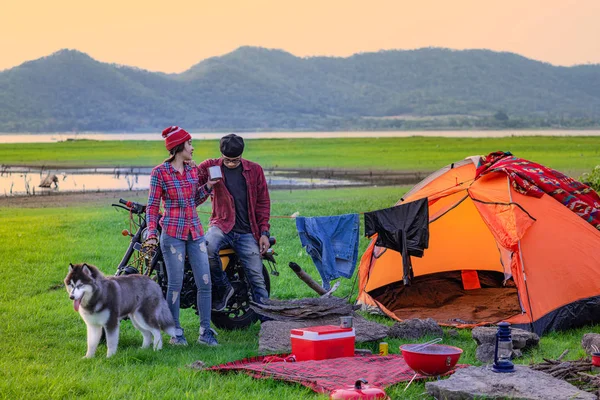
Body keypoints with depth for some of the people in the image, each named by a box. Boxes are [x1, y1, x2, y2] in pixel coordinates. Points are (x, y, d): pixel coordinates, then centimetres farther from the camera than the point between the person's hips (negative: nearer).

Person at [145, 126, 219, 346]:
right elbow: (152, 206, -4)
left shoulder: (192, 170, 11)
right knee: (175, 284, -1)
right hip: (172, 233, -5)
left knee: (205, 282, 0)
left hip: (195, 232, 5)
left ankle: (205, 332, 7)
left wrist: (208, 186, 5)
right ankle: (175, 332, 12)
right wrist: (151, 233, -14)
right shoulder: (160, 172, -5)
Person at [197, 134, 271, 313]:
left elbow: (263, 202, 9)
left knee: (257, 278, -2)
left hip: (247, 232, 1)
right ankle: (223, 288, -11)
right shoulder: (210, 166, 3)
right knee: (207, 248, -34)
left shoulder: (255, 170, 7)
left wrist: (264, 232, 2)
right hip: (221, 224, -1)